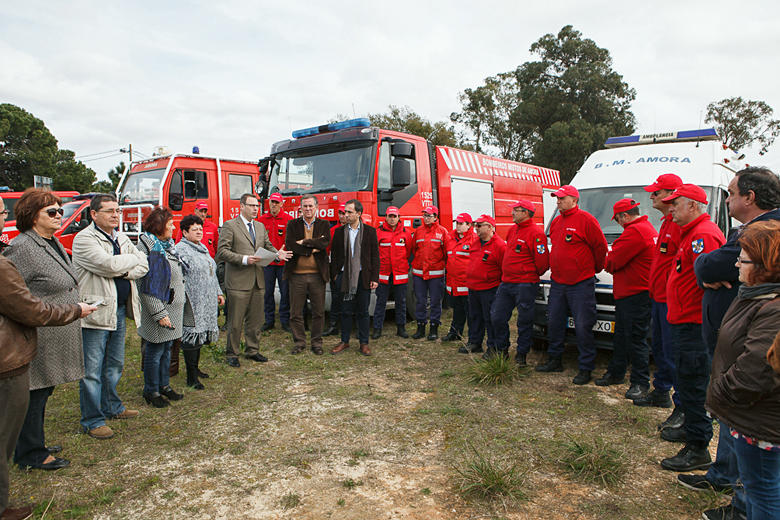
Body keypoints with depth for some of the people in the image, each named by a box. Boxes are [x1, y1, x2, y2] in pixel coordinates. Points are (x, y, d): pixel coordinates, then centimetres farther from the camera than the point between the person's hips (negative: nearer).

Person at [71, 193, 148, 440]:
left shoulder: (121, 239, 13)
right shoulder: (84, 239, -11)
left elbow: (143, 267, 6)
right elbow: (109, 265, -24)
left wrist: (122, 271, -13)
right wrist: (132, 259, -6)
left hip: (119, 311, 8)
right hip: (95, 313, -8)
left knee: (115, 365, 20)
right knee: (92, 370, 1)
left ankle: (112, 407, 35)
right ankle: (92, 420, 12)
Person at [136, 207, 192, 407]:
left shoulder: (168, 245, 12)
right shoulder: (146, 248, -15)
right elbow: (145, 286, -19)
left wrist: (182, 302, 19)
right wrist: (159, 313, -21)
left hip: (175, 306, 9)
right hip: (159, 308, -9)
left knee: (167, 348, 17)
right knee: (155, 351, 3)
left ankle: (164, 385, 29)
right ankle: (151, 391, 17)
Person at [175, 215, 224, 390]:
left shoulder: (203, 248, 17)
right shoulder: (180, 249, -11)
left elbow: (212, 273, 25)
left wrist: (218, 292, 22)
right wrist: (184, 300, -23)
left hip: (207, 302, 9)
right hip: (192, 302, -9)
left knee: (199, 334, 15)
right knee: (191, 336, -5)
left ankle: (195, 368, 27)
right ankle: (191, 377, 1)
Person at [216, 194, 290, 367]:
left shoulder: (260, 226, 15)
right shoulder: (230, 226, -5)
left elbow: (268, 246, 19)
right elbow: (222, 252, -12)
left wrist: (277, 253, -3)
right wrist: (244, 259, -21)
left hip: (258, 281, 6)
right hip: (239, 282, -6)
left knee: (255, 320, 14)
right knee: (235, 321, 2)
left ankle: (252, 350, 26)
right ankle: (231, 354, 15)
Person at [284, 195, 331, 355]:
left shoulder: (324, 225, 7)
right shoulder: (292, 224, 7)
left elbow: (325, 242, -12)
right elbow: (289, 244, -9)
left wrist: (304, 242, -12)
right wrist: (312, 248, -11)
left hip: (317, 274, 0)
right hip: (297, 274, 0)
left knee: (318, 311, 6)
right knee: (296, 312, 6)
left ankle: (316, 342, 20)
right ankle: (299, 342, 21)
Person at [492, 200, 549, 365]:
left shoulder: (536, 233, -13)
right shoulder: (512, 230, 14)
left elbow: (542, 261, -14)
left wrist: (533, 275, 1)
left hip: (525, 285, -8)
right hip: (506, 283, 8)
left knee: (524, 321, 2)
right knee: (497, 317, 10)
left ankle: (521, 354, 16)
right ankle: (502, 349, 26)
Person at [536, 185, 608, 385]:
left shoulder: (586, 220, -10)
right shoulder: (556, 222, 14)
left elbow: (601, 246, -6)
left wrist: (595, 268, 4)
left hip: (581, 284, -7)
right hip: (557, 283, 8)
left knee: (583, 327, -2)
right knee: (554, 323, 13)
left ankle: (586, 368, 8)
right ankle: (554, 361, 26)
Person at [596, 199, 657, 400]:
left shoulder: (634, 231, -18)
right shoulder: (647, 228, 17)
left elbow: (614, 260, -17)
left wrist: (607, 262, 3)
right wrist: (612, 261, 10)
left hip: (636, 294, -11)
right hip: (626, 292, 11)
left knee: (636, 339, -3)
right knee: (621, 335, 17)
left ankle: (640, 382, 6)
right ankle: (616, 373, 28)